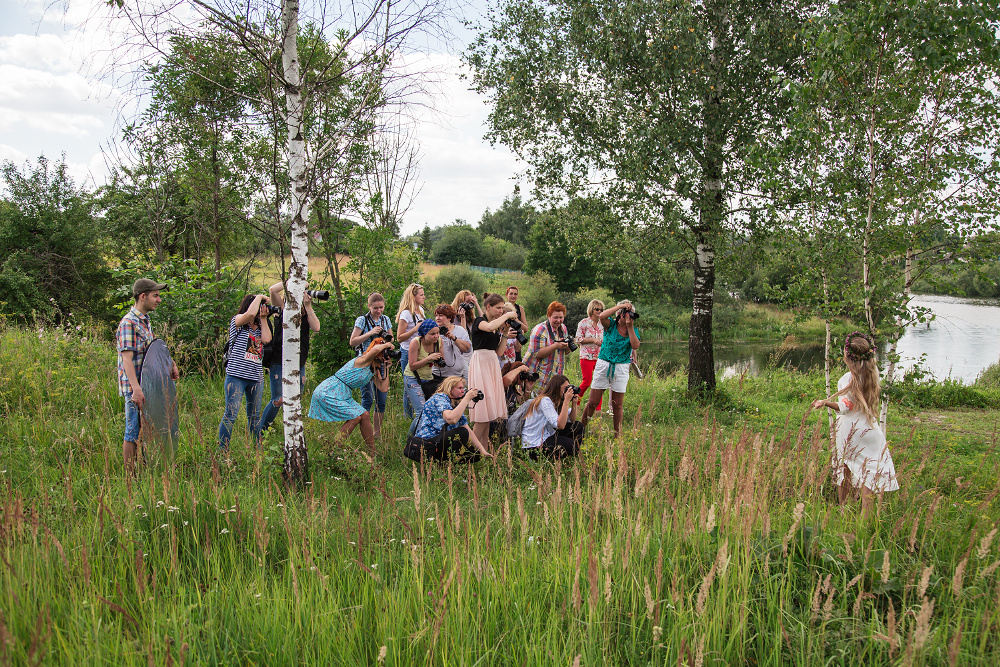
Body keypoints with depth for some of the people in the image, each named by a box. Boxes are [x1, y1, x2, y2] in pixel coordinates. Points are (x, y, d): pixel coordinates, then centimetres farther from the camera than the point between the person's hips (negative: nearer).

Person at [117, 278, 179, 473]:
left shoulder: (145, 321, 14)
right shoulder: (129, 323, -15)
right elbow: (127, 358, -23)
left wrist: (169, 363, 9)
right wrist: (136, 389, -32)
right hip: (135, 387, -9)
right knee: (133, 432, -3)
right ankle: (130, 477, 4)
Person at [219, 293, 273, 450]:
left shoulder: (259, 327, 18)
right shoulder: (237, 321, 1)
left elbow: (267, 339, -1)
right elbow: (250, 314, -20)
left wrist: (263, 318, 5)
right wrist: (259, 297, -5)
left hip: (256, 377, 6)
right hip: (236, 375, -6)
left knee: (254, 416, 11)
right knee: (231, 414, -7)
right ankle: (222, 450, -3)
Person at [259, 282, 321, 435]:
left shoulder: (306, 313, 11)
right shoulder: (282, 308, 1)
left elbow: (316, 328, -8)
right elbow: (272, 290, -15)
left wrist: (308, 306, -7)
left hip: (299, 364, 4)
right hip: (279, 363, -4)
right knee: (277, 400, -8)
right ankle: (260, 434, 5)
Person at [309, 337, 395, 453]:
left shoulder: (375, 371, 12)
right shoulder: (363, 361, -16)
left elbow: (383, 388, 5)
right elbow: (375, 349, -38)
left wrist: (386, 367, 7)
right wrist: (386, 345, -18)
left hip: (343, 395, 9)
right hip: (328, 392, -9)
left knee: (365, 416, 2)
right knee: (355, 417, -15)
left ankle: (373, 453, 12)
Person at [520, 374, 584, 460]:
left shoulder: (556, 401, 8)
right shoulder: (545, 400, -21)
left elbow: (572, 420, 10)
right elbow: (560, 425, -30)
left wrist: (574, 403, -4)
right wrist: (566, 401, -27)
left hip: (546, 436, 10)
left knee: (578, 426, 3)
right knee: (572, 446, -23)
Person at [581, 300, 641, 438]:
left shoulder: (633, 330, 6)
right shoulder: (611, 325, -2)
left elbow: (635, 346, -11)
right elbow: (602, 316, -24)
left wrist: (630, 327, -13)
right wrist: (620, 306, -18)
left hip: (621, 368, 2)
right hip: (603, 365, -2)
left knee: (617, 404, 5)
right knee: (593, 402, -1)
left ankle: (618, 435, 15)